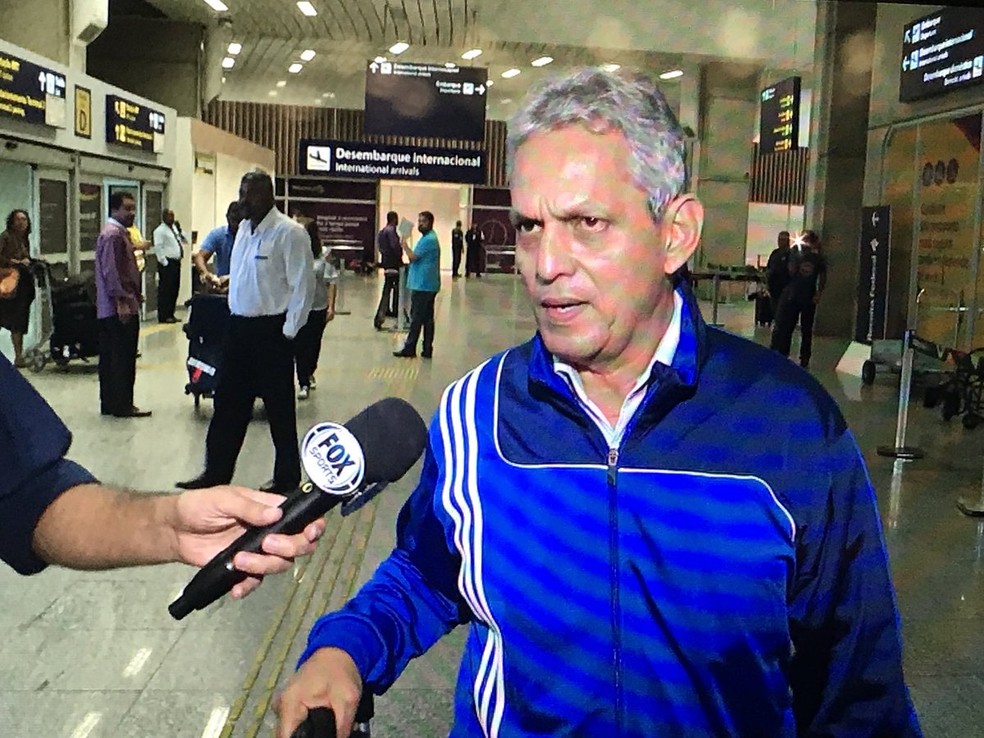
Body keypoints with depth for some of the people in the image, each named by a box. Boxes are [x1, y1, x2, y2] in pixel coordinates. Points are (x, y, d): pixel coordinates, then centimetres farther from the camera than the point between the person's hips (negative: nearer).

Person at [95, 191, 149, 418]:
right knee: (122, 358, -5)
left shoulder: (120, 232, 19)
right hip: (120, 308, -10)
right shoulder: (112, 234, -13)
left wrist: (135, 296, 22)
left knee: (110, 357, 12)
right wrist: (122, 302, -22)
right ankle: (122, 405, 0)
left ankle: (110, 403, 19)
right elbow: (110, 272, -21)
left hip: (111, 309, 10)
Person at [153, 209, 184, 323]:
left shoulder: (175, 228, 17)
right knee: (165, 290, -7)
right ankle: (163, 316, -4)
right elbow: (158, 248, -14)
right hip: (167, 264, -8)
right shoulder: (160, 230, -8)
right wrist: (164, 262, -17)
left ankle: (170, 314, 19)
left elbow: (179, 242, 23)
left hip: (176, 262, 8)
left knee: (174, 289, 11)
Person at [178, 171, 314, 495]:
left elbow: (303, 286, -15)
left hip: (271, 331, -7)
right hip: (240, 326, 8)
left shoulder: (289, 233, -14)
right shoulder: (244, 228, 10)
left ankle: (286, 479, 19)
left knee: (279, 408, 5)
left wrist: (288, 332, -15)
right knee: (228, 402, 12)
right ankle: (216, 473, 23)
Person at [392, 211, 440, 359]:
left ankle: (409, 349, -1)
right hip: (430, 285, 10)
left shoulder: (428, 240, -15)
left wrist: (404, 245, -3)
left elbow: (412, 257, -16)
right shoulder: (430, 238, 18)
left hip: (422, 285, -10)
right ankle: (427, 350, 11)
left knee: (416, 318, -5)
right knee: (428, 318, 9)